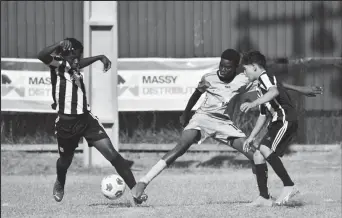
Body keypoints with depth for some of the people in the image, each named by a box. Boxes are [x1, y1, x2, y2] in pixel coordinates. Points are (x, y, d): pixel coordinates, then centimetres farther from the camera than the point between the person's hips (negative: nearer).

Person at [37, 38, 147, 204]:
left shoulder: (74, 66, 10)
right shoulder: (57, 64, -9)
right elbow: (41, 56, -31)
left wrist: (100, 58, 25)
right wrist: (59, 45, -44)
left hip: (85, 118, 4)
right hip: (66, 122, -4)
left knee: (110, 152, -12)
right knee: (65, 160, 17)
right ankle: (60, 184, 54)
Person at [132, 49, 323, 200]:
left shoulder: (243, 81, -7)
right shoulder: (209, 78, -7)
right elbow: (197, 94, 14)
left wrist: (300, 89, -8)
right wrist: (186, 113, 28)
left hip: (225, 124, 3)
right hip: (203, 118, -3)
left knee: (254, 154, -11)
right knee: (182, 146, -27)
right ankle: (143, 182, -31)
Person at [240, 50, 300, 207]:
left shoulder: (265, 77, -5)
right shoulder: (260, 87, 26)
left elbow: (274, 91, -30)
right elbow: (262, 116, 32)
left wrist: (253, 104, -41)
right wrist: (251, 137, 30)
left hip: (286, 119, -10)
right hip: (278, 122, 10)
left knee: (265, 149, -26)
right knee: (258, 155, 6)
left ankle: (289, 186, -26)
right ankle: (264, 198, 6)